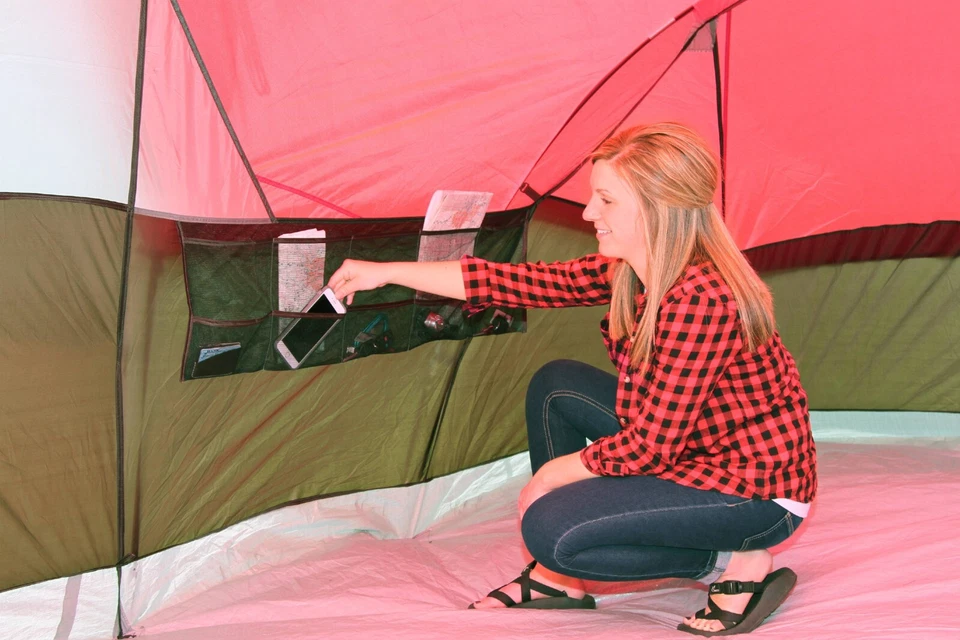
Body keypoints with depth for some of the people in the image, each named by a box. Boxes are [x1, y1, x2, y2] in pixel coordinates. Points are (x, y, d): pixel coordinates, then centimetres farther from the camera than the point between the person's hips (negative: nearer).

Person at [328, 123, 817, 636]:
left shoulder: (702, 298, -30)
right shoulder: (629, 270, -3)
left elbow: (652, 443, -27)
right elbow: (534, 282, 1)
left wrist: (553, 474, -11)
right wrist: (386, 272, 2)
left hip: (757, 490, -9)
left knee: (550, 529, -18)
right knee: (556, 385, 6)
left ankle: (738, 564, -6)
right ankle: (558, 578, 12)